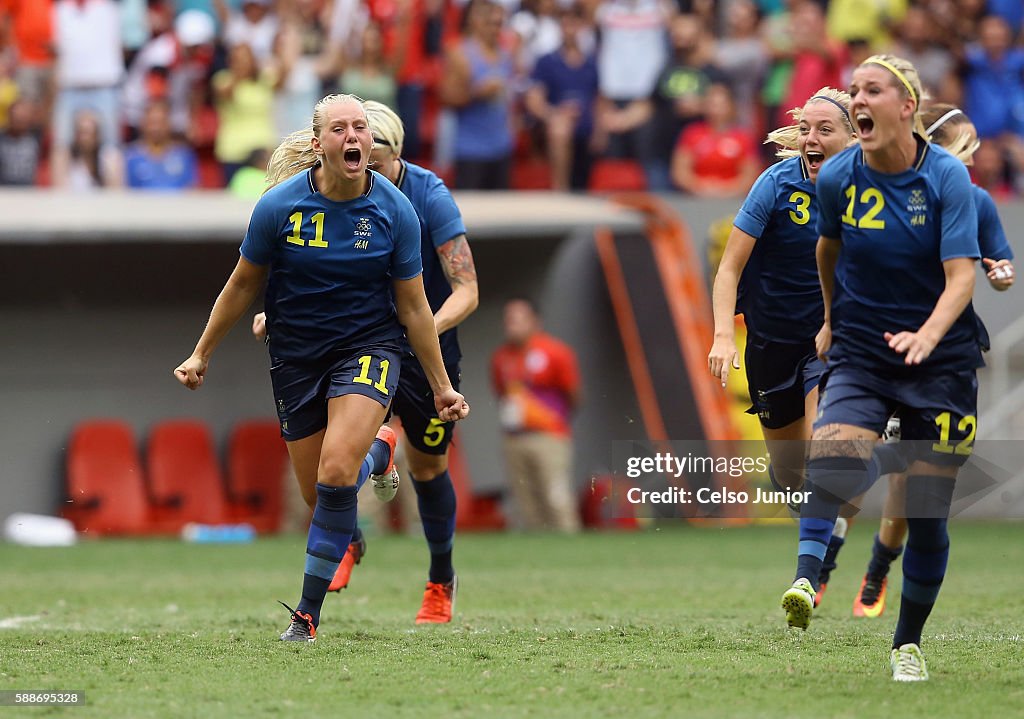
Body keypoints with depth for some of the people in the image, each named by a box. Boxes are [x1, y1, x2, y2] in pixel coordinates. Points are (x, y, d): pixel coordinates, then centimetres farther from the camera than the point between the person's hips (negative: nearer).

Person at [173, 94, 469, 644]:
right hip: (296, 358, 2)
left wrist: (441, 387, 3)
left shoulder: (396, 211, -10)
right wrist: (201, 355, 9)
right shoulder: (279, 205, -11)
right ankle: (376, 450, 43)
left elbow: (413, 306, 0)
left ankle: (308, 613, -12)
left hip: (369, 348, -2)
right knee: (319, 492, 5)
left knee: (336, 473, -23)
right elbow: (243, 284, 4)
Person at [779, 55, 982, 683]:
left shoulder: (948, 178, -12)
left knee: (928, 510, 1)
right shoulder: (838, 177, -2)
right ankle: (807, 579, -47)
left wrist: (928, 334, -37)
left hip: (940, 361, -1)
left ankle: (908, 643, 17)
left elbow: (962, 275, -20)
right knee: (831, 455, -29)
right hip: (859, 357, 2)